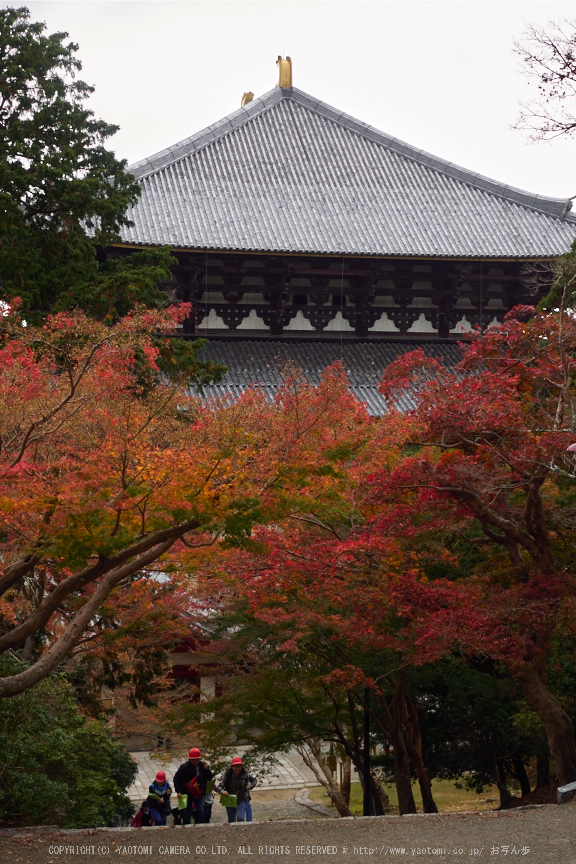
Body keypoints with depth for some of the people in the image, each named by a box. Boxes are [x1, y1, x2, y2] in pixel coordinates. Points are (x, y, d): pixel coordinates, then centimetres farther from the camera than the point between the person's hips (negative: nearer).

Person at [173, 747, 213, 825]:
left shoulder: (203, 766, -2)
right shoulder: (184, 767, -10)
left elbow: (210, 778, 3)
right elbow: (176, 779, -4)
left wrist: (207, 770, -16)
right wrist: (178, 791, -12)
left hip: (199, 794, 2)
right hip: (187, 794, -2)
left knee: (200, 812, -4)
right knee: (186, 814, 3)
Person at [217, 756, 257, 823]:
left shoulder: (245, 775, -7)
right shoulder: (227, 776, -11)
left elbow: (253, 781, 11)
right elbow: (220, 786, -16)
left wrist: (251, 786, -10)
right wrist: (223, 791, -38)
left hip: (242, 800, -1)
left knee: (240, 818, -20)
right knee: (231, 820, 12)